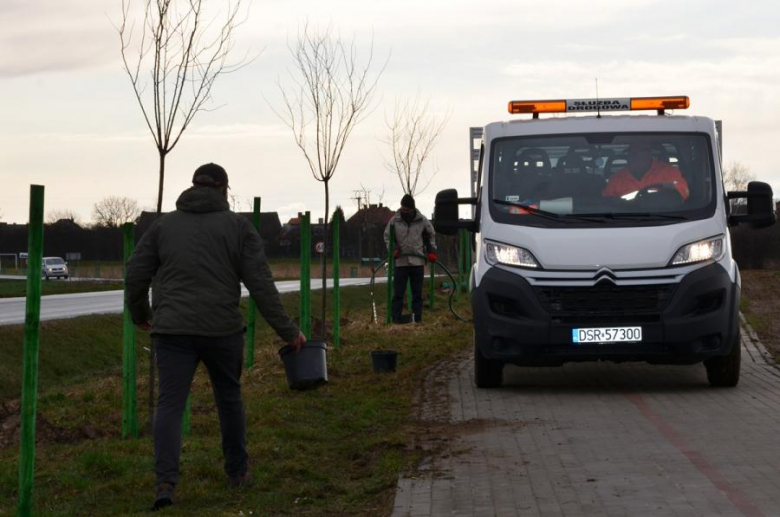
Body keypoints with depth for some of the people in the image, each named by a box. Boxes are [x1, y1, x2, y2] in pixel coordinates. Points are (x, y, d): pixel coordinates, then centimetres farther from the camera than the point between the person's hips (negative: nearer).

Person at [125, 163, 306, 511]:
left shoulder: (163, 225, 10)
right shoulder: (238, 226, 4)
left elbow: (135, 276, 9)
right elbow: (261, 284, -2)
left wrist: (140, 314, 28)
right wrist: (288, 331, 3)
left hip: (173, 329, 1)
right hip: (222, 329, 0)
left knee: (171, 404, -1)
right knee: (229, 398, 19)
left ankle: (166, 482, -18)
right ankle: (237, 471, 31)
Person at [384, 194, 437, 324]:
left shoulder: (422, 220, 0)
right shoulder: (394, 221, -2)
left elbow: (431, 235, 13)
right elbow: (387, 237, 7)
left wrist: (431, 251, 4)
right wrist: (392, 249, -9)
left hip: (418, 261, 1)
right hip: (400, 262, -1)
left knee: (417, 292, 6)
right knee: (398, 292, 0)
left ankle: (417, 317, 11)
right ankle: (396, 318, 3)